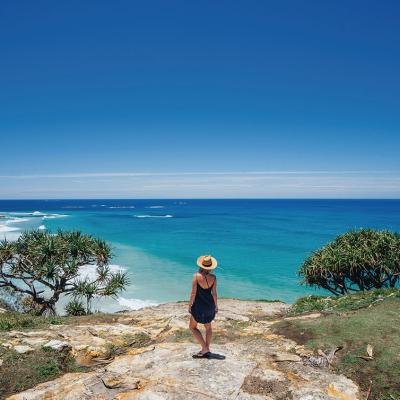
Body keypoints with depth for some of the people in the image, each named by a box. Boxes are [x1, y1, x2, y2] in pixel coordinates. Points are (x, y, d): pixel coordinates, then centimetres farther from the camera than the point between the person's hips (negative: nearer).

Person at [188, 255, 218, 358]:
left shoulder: (196, 276, -17)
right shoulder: (213, 277, -8)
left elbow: (193, 293, -14)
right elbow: (214, 293, -2)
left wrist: (190, 305, -2)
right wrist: (216, 305, 12)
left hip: (199, 305, -4)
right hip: (210, 304, 4)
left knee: (192, 327, 11)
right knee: (208, 327, 21)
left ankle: (205, 349, 4)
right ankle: (207, 350, 26)